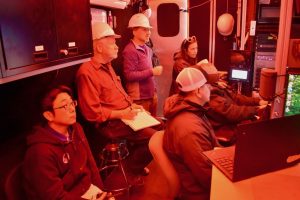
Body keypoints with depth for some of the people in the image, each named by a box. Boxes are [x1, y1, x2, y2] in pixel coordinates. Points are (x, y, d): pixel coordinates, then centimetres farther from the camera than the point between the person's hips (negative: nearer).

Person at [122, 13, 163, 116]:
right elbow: (129, 75, -22)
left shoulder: (147, 49, 12)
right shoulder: (130, 50, -15)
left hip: (151, 95, 8)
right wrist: (152, 72, -20)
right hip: (139, 98, -8)